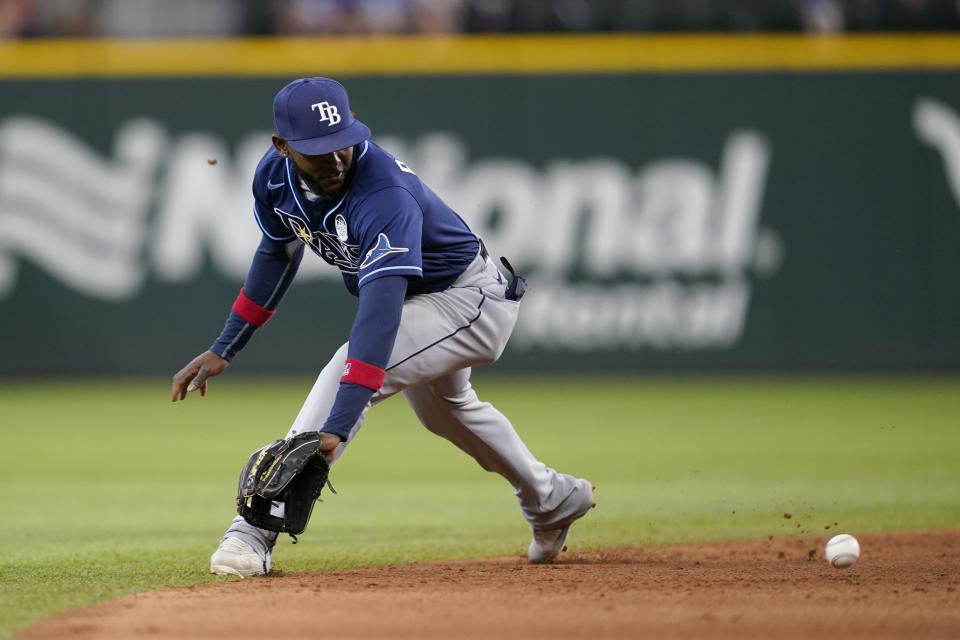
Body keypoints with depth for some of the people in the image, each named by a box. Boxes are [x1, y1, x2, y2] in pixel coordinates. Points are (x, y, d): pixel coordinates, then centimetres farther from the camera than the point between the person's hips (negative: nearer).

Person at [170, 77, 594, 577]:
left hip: (469, 297, -9)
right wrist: (224, 349, 3)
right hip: (422, 304, 9)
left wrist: (337, 427, -57)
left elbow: (379, 318, -49)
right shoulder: (275, 176, -18)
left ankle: (259, 530, -31)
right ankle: (552, 501, 53)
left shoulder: (385, 196, -41)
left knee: (350, 372, -29)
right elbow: (277, 253, 5)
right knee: (442, 409, 30)